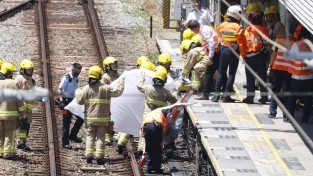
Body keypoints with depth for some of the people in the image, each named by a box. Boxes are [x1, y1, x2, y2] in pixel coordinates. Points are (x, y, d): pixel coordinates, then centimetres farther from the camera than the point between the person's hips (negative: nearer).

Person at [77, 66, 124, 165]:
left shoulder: (86, 88, -4)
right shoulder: (105, 88, -6)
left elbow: (80, 101, -2)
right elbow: (118, 92, 3)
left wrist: (77, 94, 19)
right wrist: (121, 84, 21)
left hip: (90, 118, 1)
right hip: (102, 118, -1)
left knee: (90, 136, 9)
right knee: (100, 137, 4)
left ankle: (89, 156, 4)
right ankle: (99, 157, 0)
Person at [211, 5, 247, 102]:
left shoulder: (221, 26, -1)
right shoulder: (238, 28, -15)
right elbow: (241, 43, -14)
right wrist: (244, 55, -6)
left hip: (223, 50, 4)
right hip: (234, 52, -4)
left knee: (221, 73, 12)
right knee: (231, 74, 4)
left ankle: (216, 94, 8)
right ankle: (226, 95, 0)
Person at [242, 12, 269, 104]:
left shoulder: (248, 29, -5)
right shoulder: (264, 29, 1)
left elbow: (244, 42, -6)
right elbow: (267, 43, 2)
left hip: (250, 55, -2)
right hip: (261, 55, 2)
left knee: (250, 78, 3)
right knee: (262, 76, 9)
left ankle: (250, 97, 1)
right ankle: (264, 97, 9)